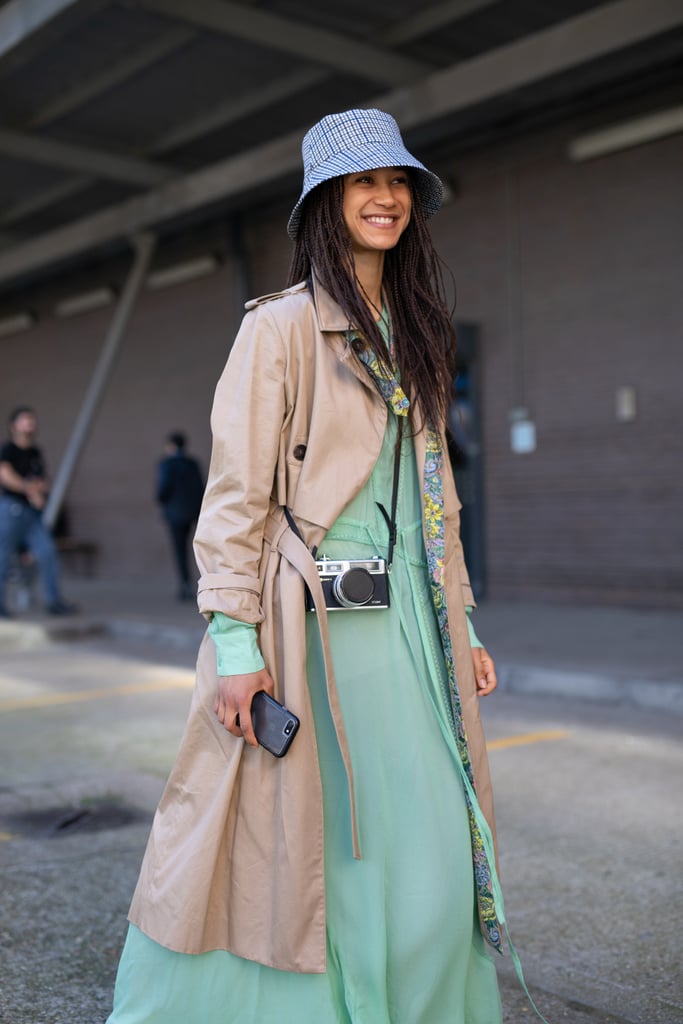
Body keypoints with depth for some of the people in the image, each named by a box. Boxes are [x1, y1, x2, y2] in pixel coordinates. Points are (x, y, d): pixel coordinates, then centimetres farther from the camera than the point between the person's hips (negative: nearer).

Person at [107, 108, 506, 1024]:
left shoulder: (412, 337, 17)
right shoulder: (282, 328, -4)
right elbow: (235, 495, -9)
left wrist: (460, 624, 15)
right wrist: (234, 642, -16)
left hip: (408, 624, 6)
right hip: (315, 628, -6)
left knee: (430, 863, 6)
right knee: (296, 846, 3)